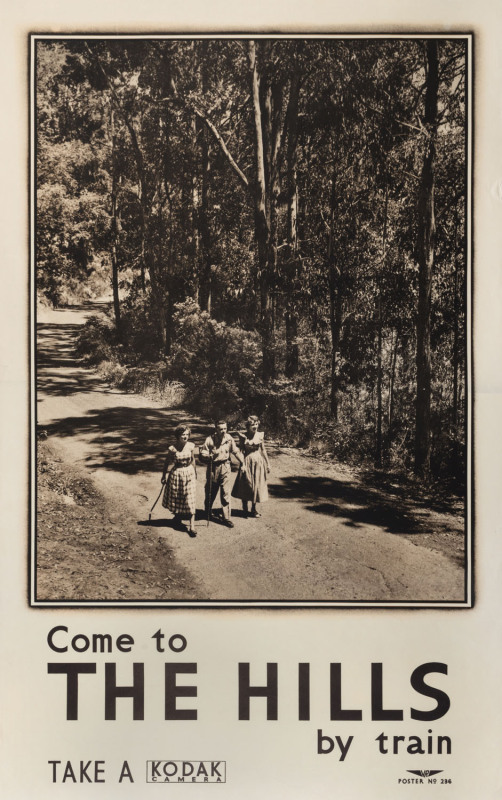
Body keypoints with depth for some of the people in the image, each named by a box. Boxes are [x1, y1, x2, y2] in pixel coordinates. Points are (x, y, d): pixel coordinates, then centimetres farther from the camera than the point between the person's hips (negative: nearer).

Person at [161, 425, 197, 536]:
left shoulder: (190, 446, -6)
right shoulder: (173, 449, -14)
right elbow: (167, 463, -4)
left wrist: (194, 472, 18)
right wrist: (164, 476, 0)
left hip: (189, 473, 1)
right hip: (176, 474, -1)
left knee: (190, 500, -3)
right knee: (175, 497, 14)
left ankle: (192, 525, -3)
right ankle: (177, 515, 43)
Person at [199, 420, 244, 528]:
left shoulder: (229, 438, -3)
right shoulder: (209, 440, -12)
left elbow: (235, 452, 12)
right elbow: (202, 455, -9)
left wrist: (242, 462, 14)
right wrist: (208, 456, -30)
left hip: (225, 468, 1)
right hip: (213, 468, -1)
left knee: (226, 493, -2)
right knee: (210, 492, 11)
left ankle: (226, 517, 3)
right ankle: (207, 514, 34)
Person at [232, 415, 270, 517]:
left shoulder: (260, 435, 1)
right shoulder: (243, 436, -5)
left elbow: (263, 450, 7)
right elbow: (240, 451, -5)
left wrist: (267, 463, 8)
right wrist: (242, 463, -14)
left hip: (258, 462, 2)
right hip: (247, 462, -2)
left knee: (256, 486, 7)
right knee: (245, 486, 2)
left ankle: (253, 509, 21)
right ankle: (245, 509, 16)